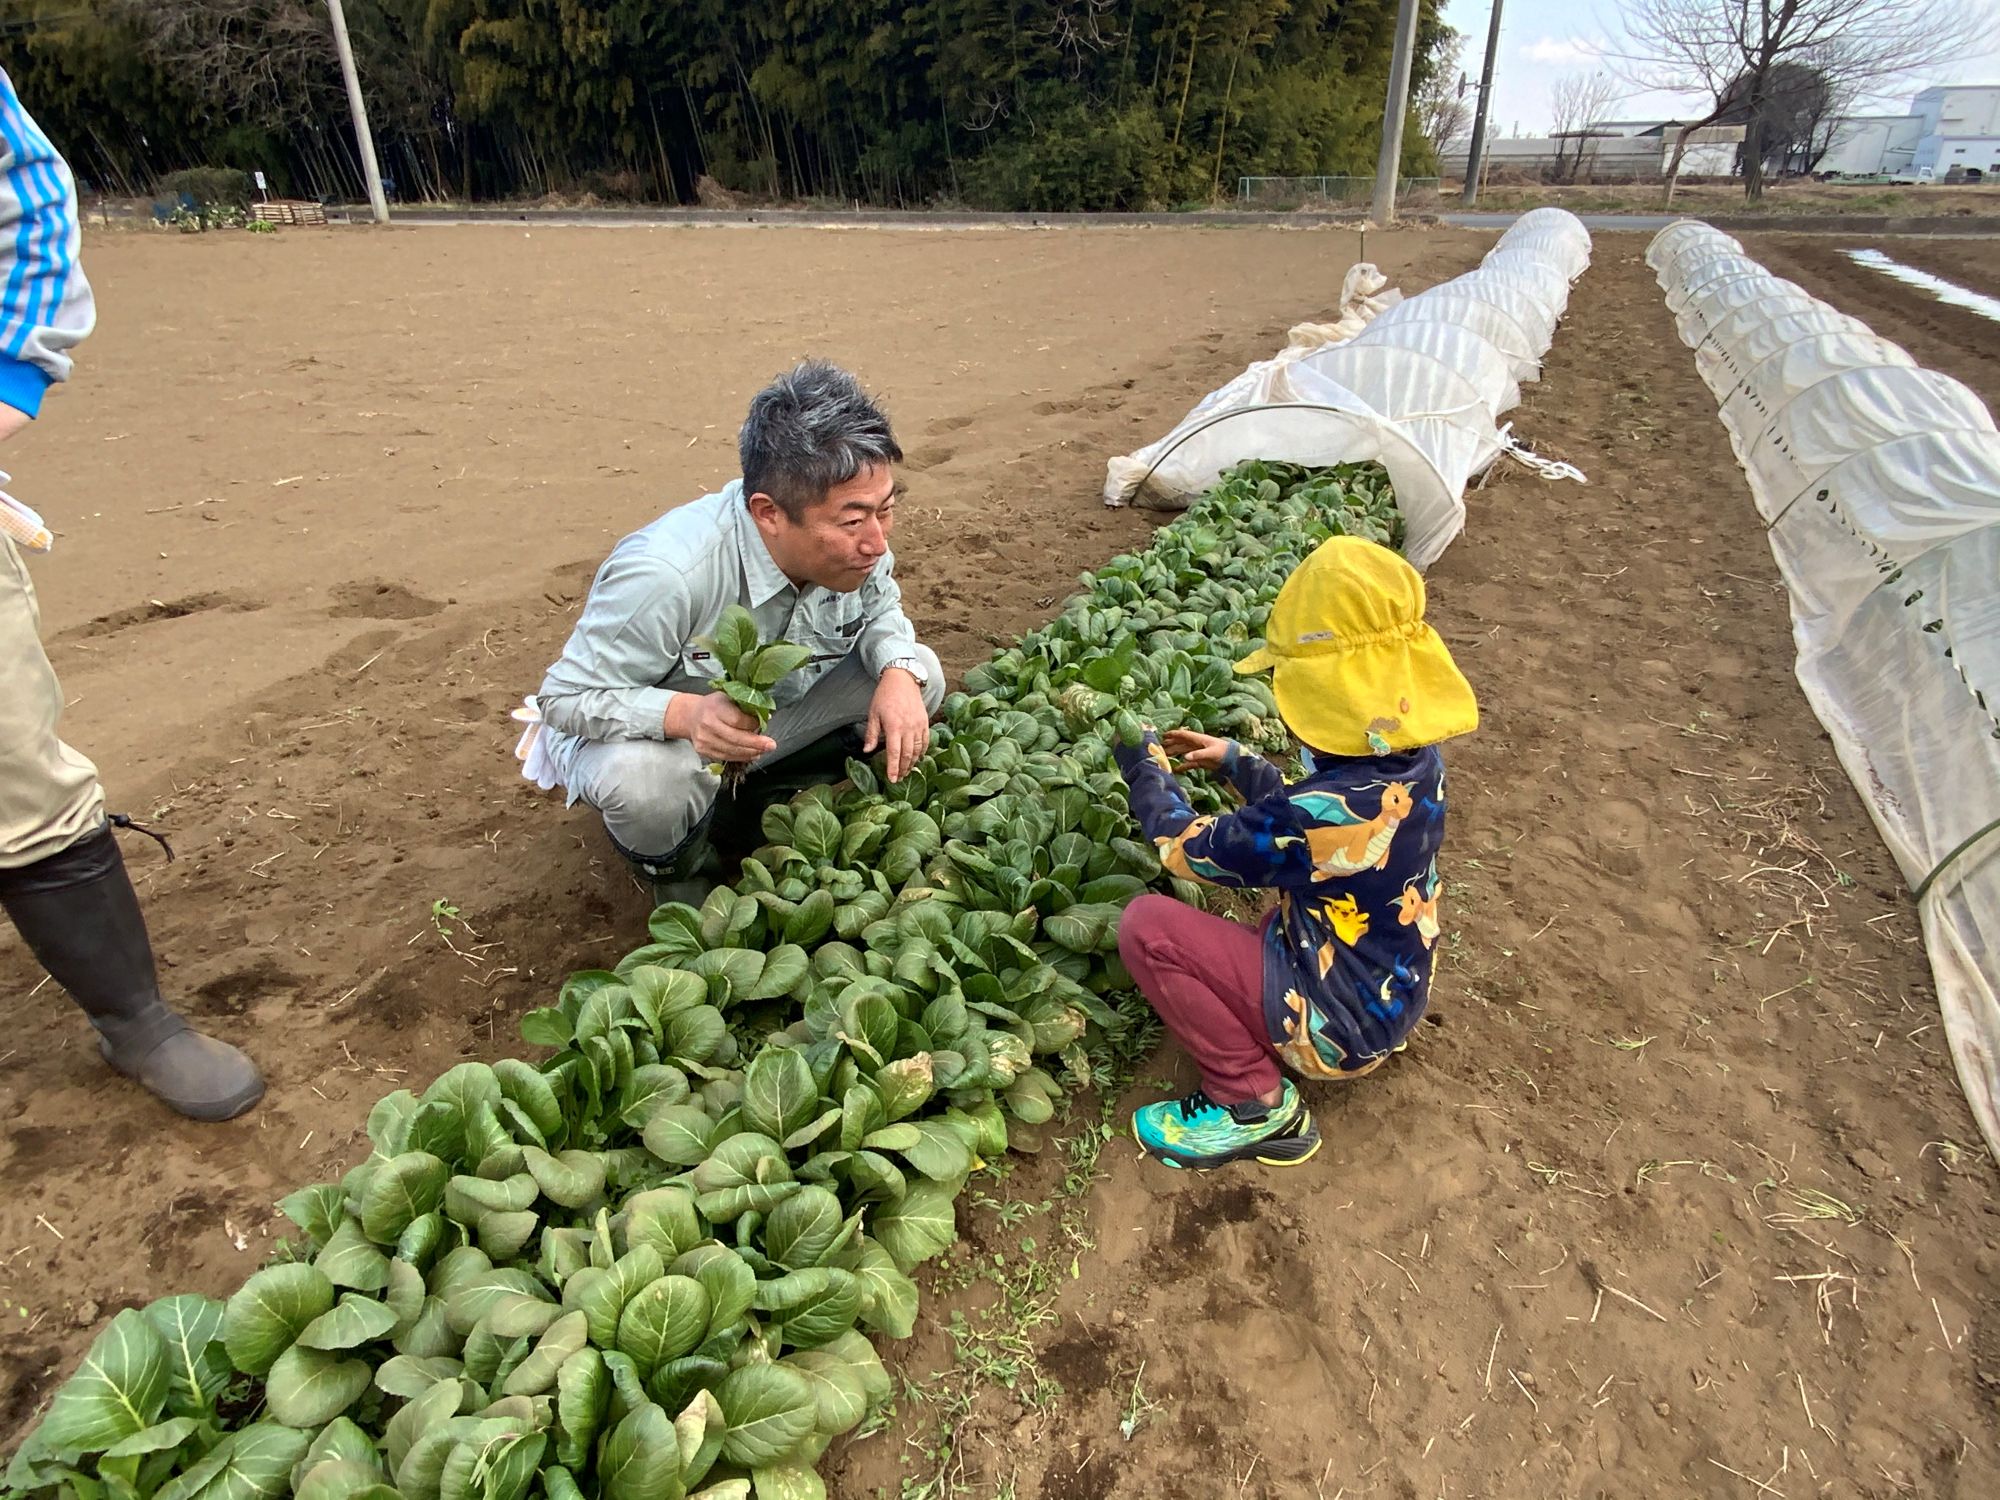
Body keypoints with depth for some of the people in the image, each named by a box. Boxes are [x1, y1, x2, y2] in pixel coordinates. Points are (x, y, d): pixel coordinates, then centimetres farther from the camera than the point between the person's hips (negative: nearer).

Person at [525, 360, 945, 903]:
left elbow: (880, 608, 0)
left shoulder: (851, 538, -21)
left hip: (765, 723, 6)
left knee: (920, 673, -10)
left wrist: (898, 673, -23)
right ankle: (678, 880, -1)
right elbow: (565, 697, -27)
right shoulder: (666, 574, -39)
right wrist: (685, 713, -47)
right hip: (650, 732, -5)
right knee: (646, 777, -41)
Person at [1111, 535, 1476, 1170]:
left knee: (1147, 926, -15)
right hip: (1391, 993, 9)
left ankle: (1255, 1106, 0)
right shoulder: (1416, 755, -10)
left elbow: (1185, 850, -18)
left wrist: (1146, 765, -3)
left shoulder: (1329, 812, -35)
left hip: (1338, 1029, -9)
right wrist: (1235, 761, 11)